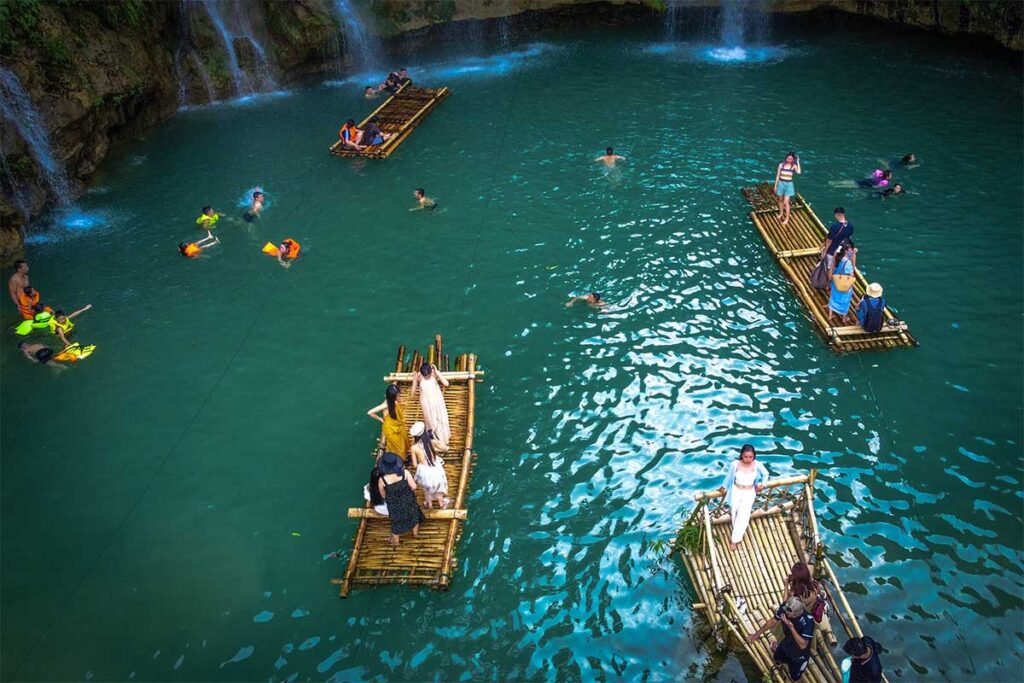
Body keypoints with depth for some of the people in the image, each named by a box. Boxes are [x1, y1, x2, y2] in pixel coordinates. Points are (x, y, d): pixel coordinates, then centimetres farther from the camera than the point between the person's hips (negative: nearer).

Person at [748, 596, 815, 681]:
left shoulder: (808, 620, -41)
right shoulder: (784, 607, -27)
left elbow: (803, 645, -36)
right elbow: (773, 621, -8)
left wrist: (791, 627, -46)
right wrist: (758, 633, 0)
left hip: (800, 651, -4)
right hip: (787, 641, 4)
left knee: (795, 677, 15)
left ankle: (805, 660, 40)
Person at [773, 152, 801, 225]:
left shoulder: (794, 166, -7)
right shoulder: (781, 165, -4)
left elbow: (798, 172, -26)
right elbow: (777, 176, 3)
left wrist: (798, 162, -18)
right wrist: (775, 185, 4)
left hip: (789, 184, -2)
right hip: (781, 183, 2)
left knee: (786, 202, -7)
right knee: (780, 200, 18)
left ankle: (787, 218, 3)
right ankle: (781, 213, 41)